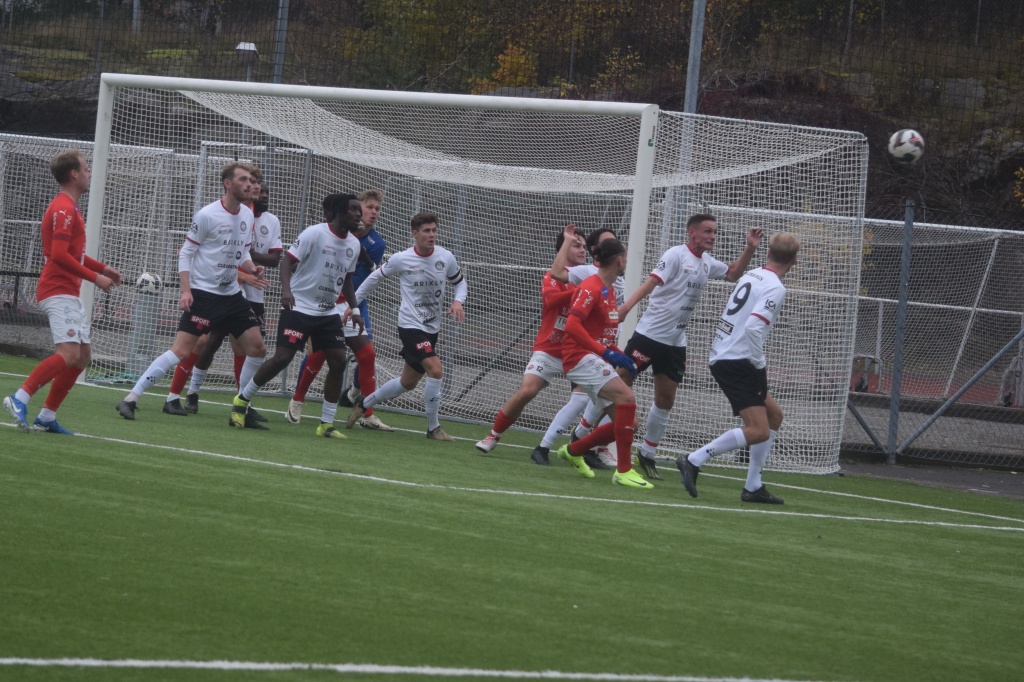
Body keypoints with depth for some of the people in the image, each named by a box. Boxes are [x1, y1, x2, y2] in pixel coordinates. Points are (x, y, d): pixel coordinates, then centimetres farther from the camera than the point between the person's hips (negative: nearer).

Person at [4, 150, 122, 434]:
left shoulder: (69, 208, 19)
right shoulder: (63, 210, -14)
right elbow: (59, 255, -22)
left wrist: (103, 268, 20)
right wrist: (95, 277, -17)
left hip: (69, 294, 11)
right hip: (58, 291, -11)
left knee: (83, 356, 9)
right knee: (69, 353, -22)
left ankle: (47, 417, 10)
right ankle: (19, 399, -22)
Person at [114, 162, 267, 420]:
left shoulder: (247, 215, 8)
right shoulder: (208, 215, -12)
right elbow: (186, 253, -8)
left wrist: (252, 268, -2)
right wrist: (186, 291, -17)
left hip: (232, 295, 7)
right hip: (203, 294, -7)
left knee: (257, 349, 4)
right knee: (181, 351, -15)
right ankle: (131, 400, -11)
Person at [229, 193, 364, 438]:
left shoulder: (353, 244, 7)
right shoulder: (314, 234, -13)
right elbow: (288, 260, -15)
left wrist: (354, 310, 13)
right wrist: (286, 289, -30)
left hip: (329, 312, 6)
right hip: (299, 307, -6)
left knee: (338, 361, -5)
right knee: (283, 357, -14)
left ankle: (326, 424, 2)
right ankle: (241, 400, 5)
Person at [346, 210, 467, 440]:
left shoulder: (446, 258, -3)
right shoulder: (401, 260, -11)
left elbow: (460, 282, 13)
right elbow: (375, 277, 6)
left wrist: (458, 301, -8)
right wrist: (353, 303, 8)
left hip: (432, 329, 6)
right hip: (411, 325, -6)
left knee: (408, 382, 15)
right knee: (436, 370, -22)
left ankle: (364, 403, 36)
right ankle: (433, 428, -9)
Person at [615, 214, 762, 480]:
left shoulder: (707, 262, 11)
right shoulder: (676, 255, -12)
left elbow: (733, 273, 27)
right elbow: (652, 282, -22)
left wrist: (750, 249, 12)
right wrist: (628, 305, -37)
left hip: (675, 342, 7)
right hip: (650, 335, -7)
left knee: (665, 401, 7)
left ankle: (646, 456, 19)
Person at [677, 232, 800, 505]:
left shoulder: (751, 276, 13)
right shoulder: (774, 288, -13)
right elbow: (754, 327, -25)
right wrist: (760, 364, -13)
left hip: (721, 357, 10)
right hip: (738, 363, -10)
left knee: (774, 415, 18)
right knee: (758, 431, -14)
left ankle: (753, 487, 16)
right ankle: (694, 460, -16)